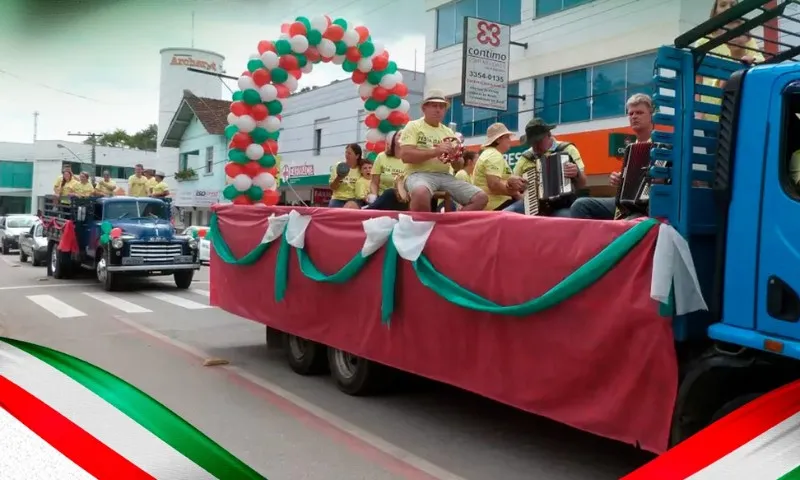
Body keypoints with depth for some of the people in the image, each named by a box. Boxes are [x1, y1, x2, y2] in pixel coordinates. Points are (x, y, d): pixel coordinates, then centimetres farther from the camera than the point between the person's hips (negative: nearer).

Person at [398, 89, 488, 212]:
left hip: (445, 176, 6)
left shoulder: (449, 132, 21)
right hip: (419, 174, -6)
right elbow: (405, 155, -11)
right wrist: (435, 151, -16)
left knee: (481, 198, -11)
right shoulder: (413, 126, 5)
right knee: (421, 193, -43)